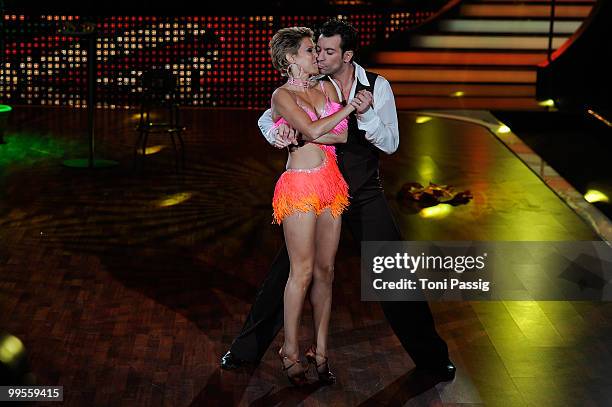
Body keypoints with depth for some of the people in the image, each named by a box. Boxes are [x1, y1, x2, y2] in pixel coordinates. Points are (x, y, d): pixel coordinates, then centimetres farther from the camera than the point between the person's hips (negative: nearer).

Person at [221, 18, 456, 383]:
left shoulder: (378, 87, -7)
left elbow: (391, 144, -10)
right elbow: (267, 118, 0)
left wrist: (366, 113, -28)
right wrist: (278, 133, -24)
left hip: (365, 193, 0)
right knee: (288, 268, 2)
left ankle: (431, 357, 17)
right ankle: (247, 349, 17)